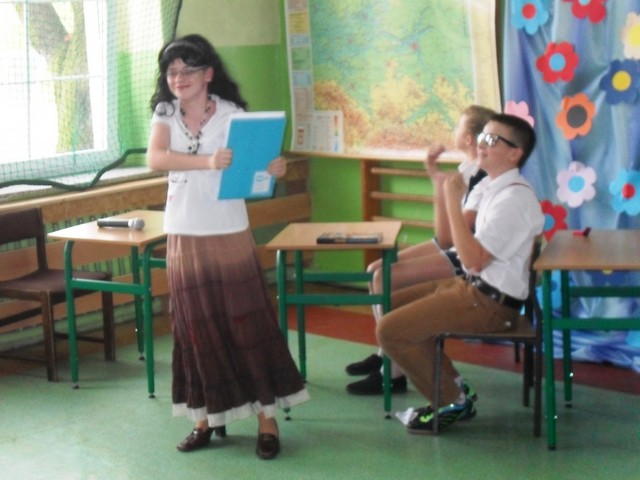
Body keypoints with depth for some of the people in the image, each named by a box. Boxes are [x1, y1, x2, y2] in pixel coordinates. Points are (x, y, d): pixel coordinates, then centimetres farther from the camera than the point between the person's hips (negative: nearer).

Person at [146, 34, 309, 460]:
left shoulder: (231, 114, -4)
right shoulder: (165, 114, 2)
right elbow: (155, 158, -17)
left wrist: (274, 168, -36)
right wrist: (207, 161, -33)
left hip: (230, 235, -3)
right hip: (183, 237, 3)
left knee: (249, 324, 0)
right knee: (198, 330, 9)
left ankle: (267, 419, 8)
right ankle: (207, 418, 19)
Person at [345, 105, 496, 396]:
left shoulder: (486, 181, -23)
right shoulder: (467, 168, 5)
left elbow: (448, 235, -27)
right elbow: (446, 234, 11)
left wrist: (440, 185, -29)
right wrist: (435, 175, 4)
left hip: (466, 260, -10)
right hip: (450, 247, 10)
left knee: (386, 279, -20)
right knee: (375, 270, 5)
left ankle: (394, 373, -11)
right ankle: (386, 352, 17)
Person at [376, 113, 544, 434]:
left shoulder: (515, 199, -20)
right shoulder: (492, 187, 9)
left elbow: (474, 260, -26)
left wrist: (453, 202, -24)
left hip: (491, 302, -10)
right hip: (472, 286, 10)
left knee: (390, 330, -14)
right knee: (392, 305, 17)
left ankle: (452, 401, 4)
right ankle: (450, 385, 19)